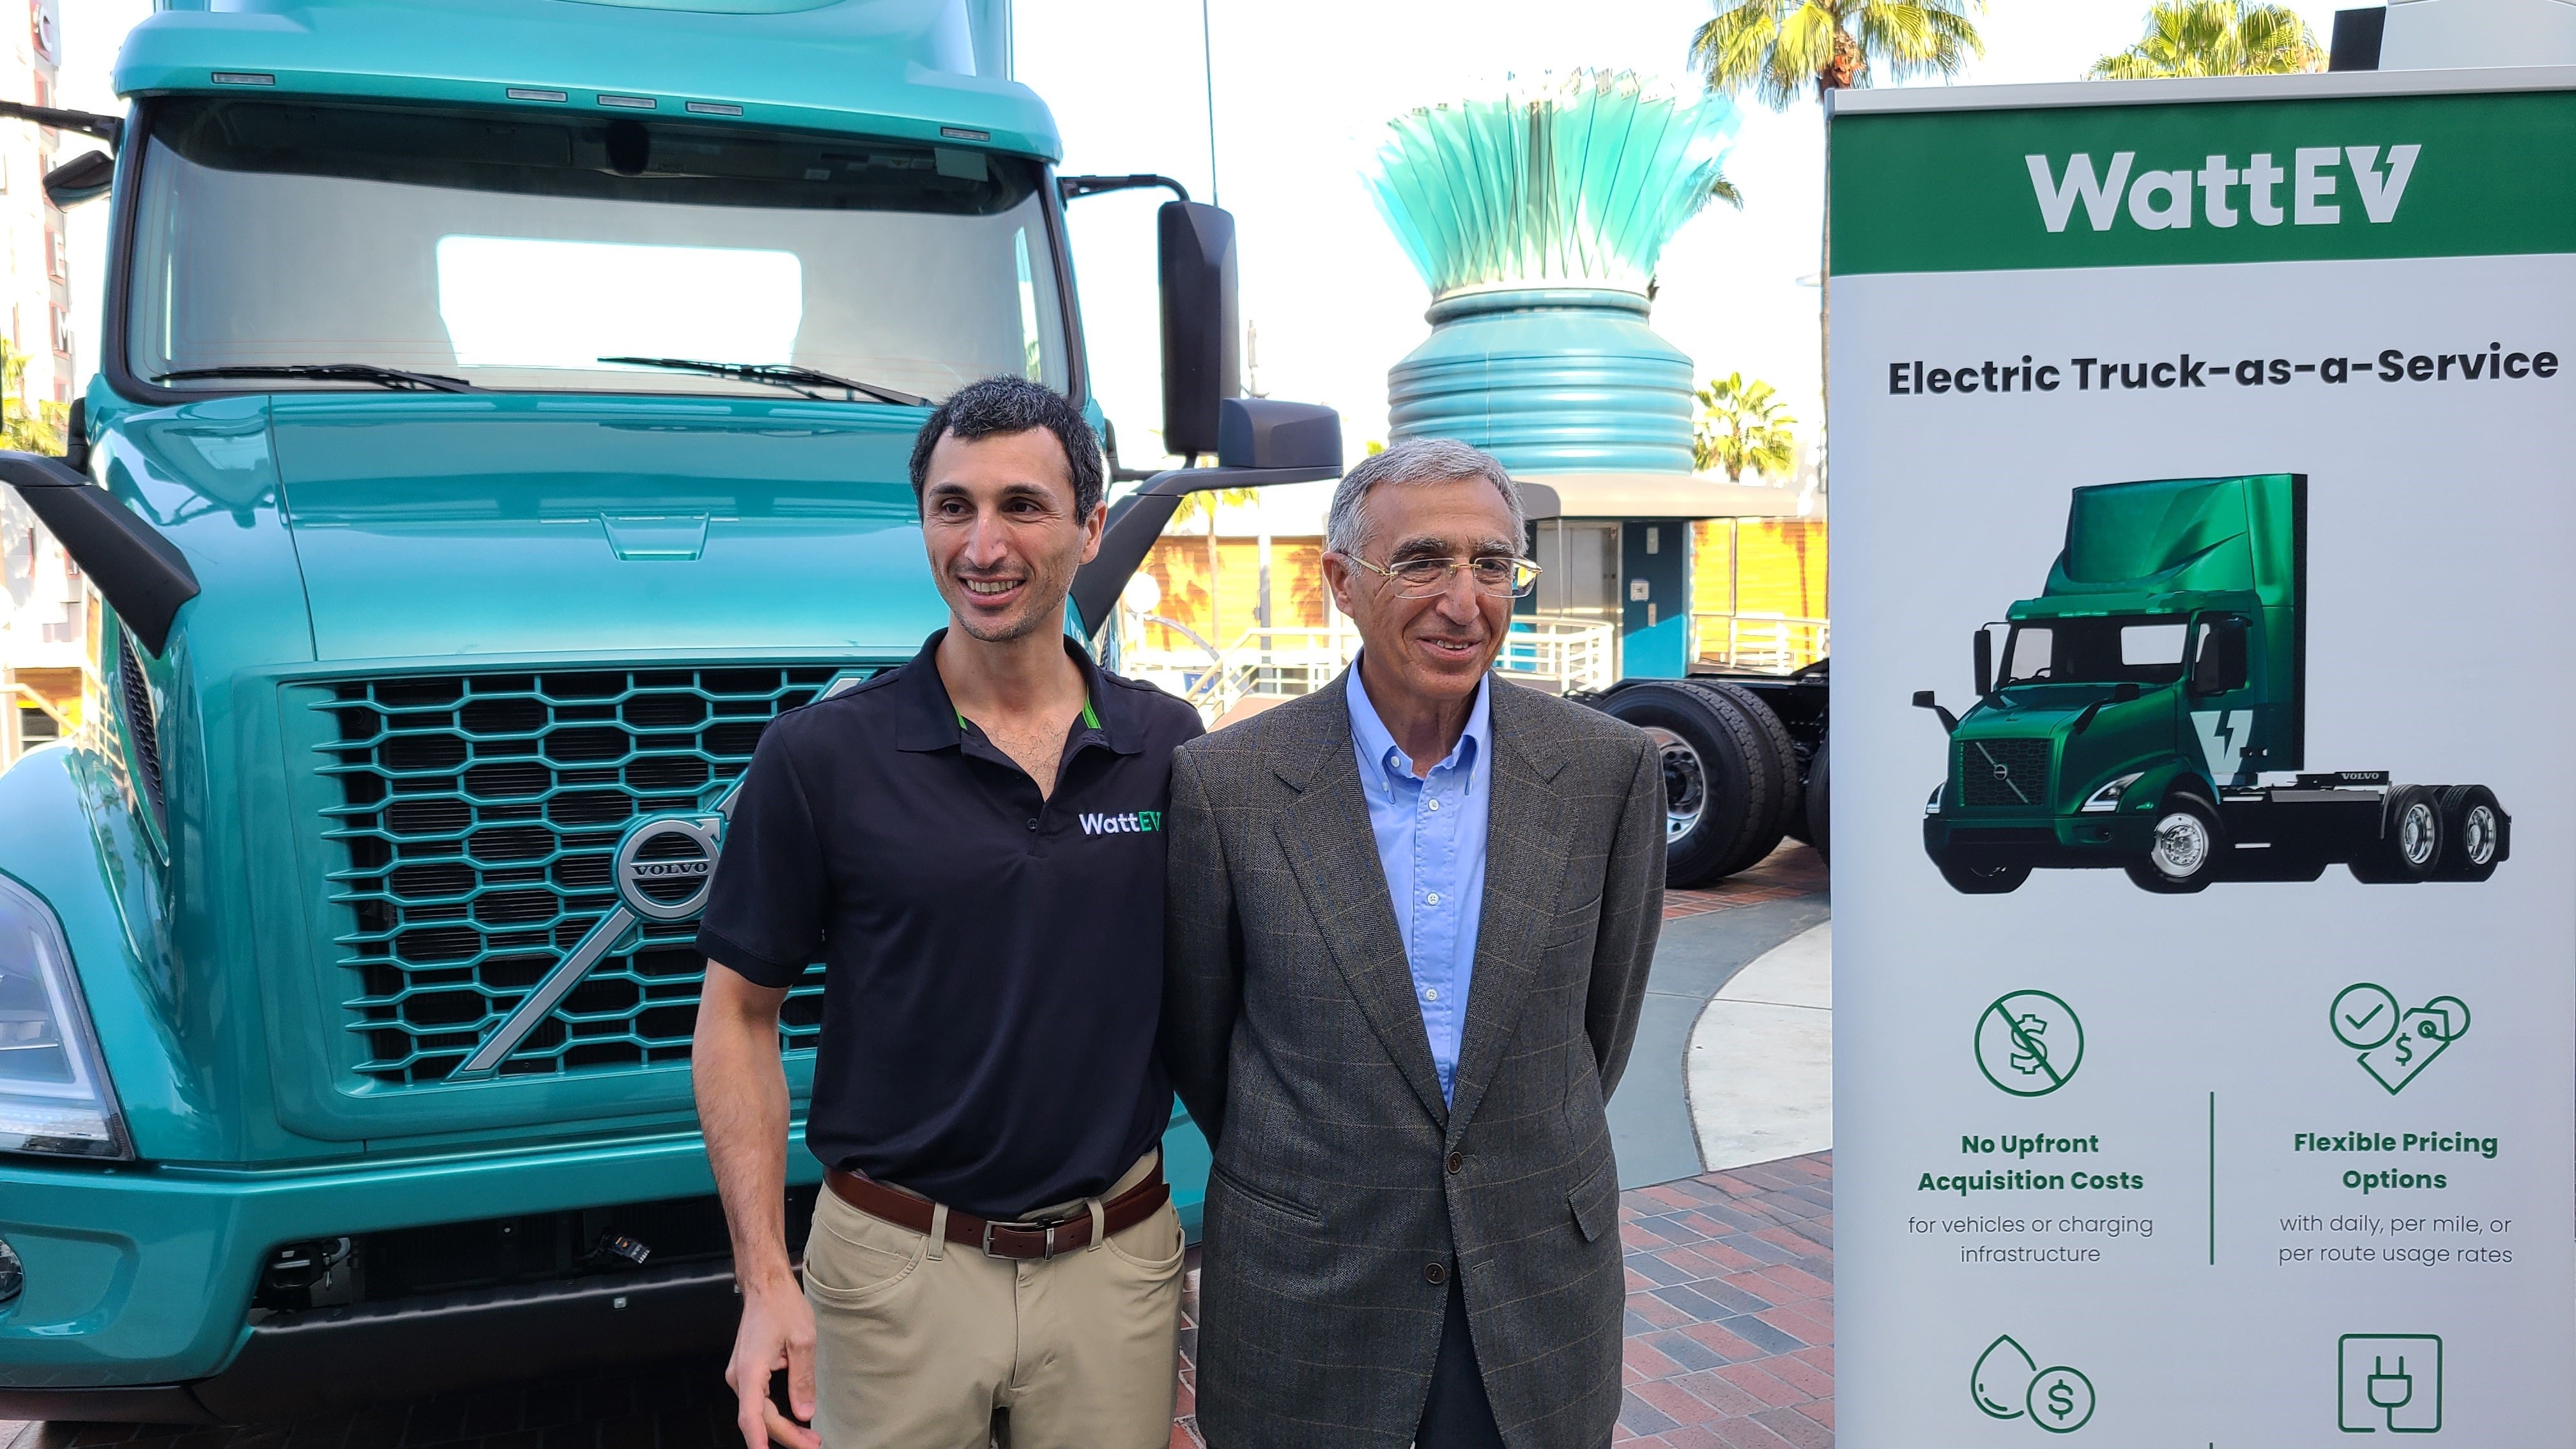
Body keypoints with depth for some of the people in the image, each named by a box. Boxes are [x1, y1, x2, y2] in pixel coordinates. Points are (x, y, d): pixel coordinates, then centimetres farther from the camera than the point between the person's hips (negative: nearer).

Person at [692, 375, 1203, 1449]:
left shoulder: (1173, 749, -1)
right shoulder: (820, 754, -7)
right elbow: (738, 1013, -3)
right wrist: (764, 1281, -10)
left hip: (1116, 1267, 2)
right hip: (896, 1271, -2)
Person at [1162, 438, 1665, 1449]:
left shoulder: (1609, 769, -6)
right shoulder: (1226, 784, -11)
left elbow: (1605, 1011, 6)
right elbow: (1196, 1033, 1)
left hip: (1540, 1286, 2)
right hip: (1305, 1294, -1)